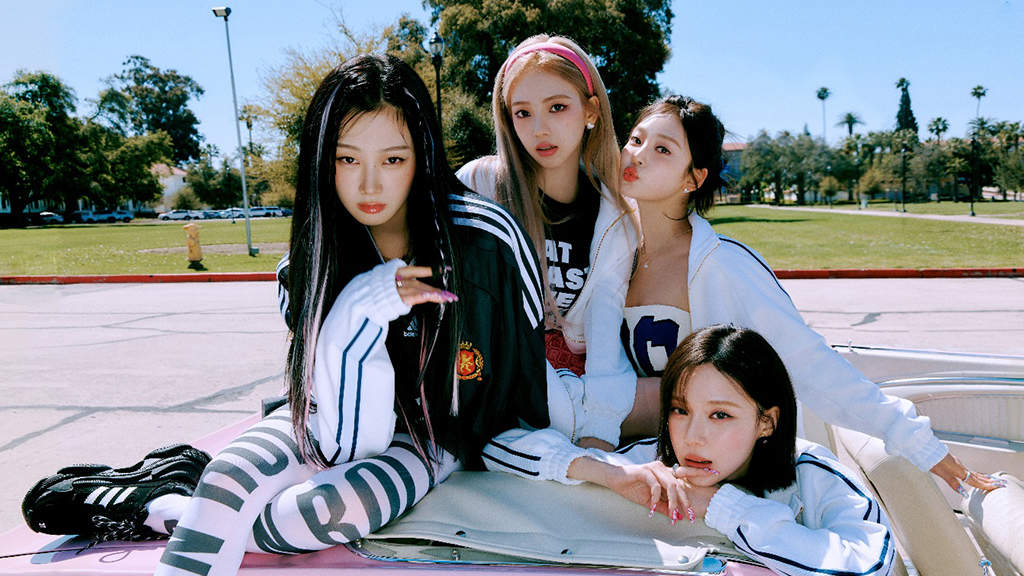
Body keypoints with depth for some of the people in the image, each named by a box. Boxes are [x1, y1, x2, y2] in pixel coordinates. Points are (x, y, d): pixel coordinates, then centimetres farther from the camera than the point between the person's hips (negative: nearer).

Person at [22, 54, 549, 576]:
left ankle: (171, 514, -4)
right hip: (340, 420, 2)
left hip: (435, 434, -2)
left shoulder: (485, 239, -22)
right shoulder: (316, 253, -13)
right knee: (229, 476, -28)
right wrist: (355, 314, -32)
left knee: (314, 515, -29)